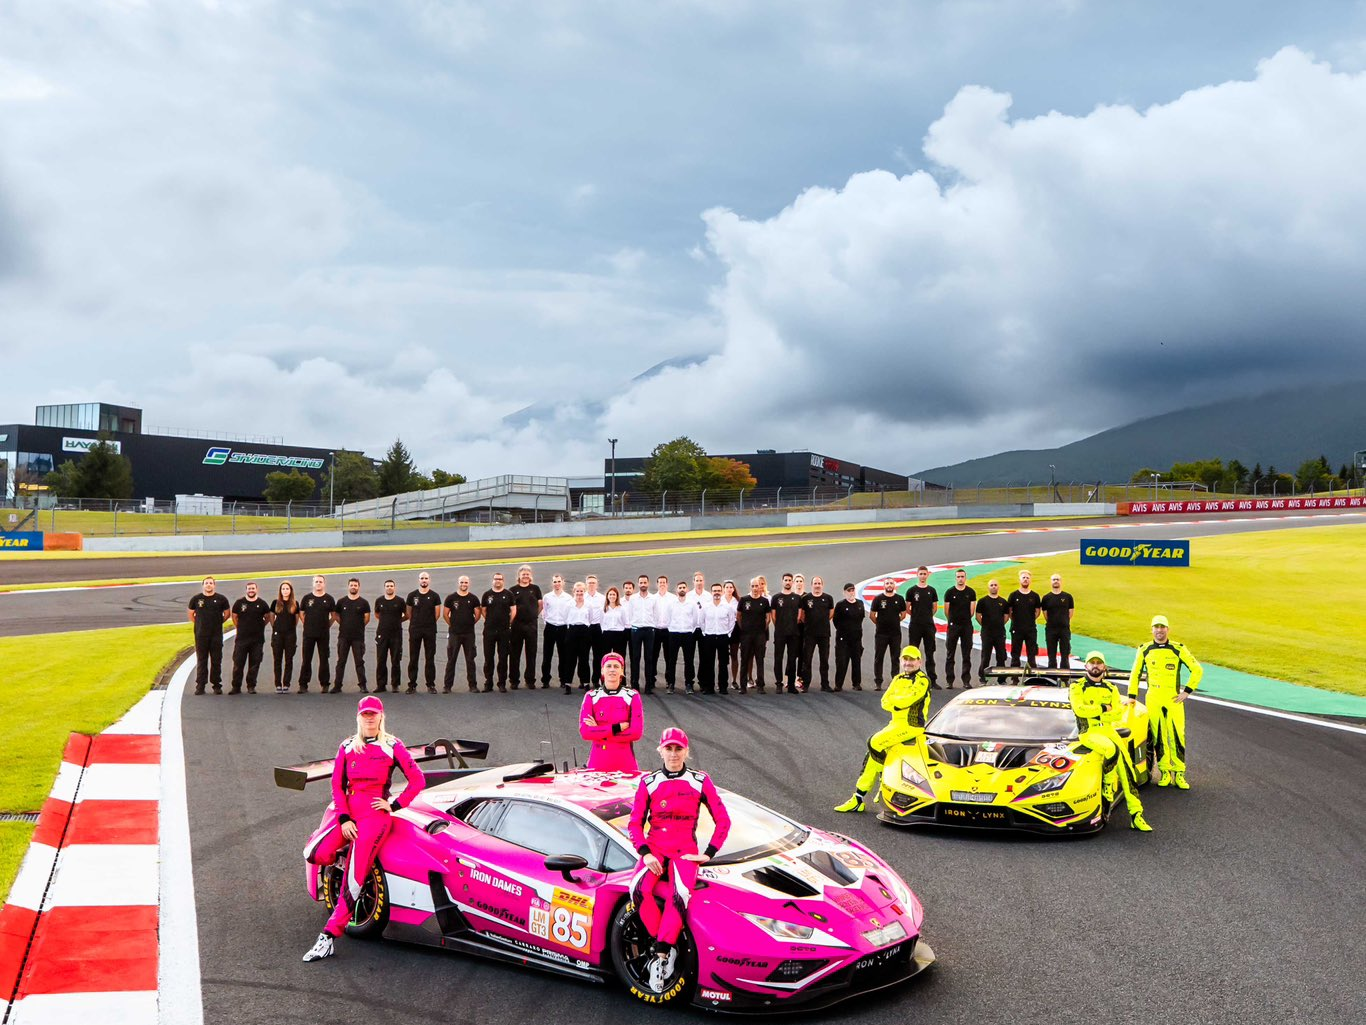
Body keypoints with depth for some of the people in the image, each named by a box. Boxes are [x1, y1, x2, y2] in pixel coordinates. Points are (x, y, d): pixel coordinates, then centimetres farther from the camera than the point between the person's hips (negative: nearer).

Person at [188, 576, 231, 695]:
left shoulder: (221, 599, 2)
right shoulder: (196, 599, 3)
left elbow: (227, 613, 13)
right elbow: (190, 614, 15)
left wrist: (218, 623, 7)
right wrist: (198, 624, 9)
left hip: (216, 635, 0)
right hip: (201, 635, 0)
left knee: (216, 661, 3)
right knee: (201, 661, 2)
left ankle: (217, 685, 9)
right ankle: (200, 686, 6)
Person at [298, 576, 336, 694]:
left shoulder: (329, 599, 3)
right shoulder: (307, 598, 4)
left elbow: (333, 615, 10)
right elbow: (301, 613, 12)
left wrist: (327, 625, 5)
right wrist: (307, 625, 8)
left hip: (324, 634, 0)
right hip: (308, 634, 0)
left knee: (324, 660, 3)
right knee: (306, 660, 2)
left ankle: (325, 684, 11)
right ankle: (303, 685, 6)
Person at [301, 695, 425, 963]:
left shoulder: (392, 746, 2)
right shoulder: (347, 747, 12)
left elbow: (418, 780, 4)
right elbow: (337, 785, 9)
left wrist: (395, 805, -2)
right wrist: (343, 819, -4)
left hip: (375, 815, -5)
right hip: (349, 814, 5)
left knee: (353, 879, -14)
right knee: (317, 856, -17)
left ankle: (329, 937, -13)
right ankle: (352, 858, 13)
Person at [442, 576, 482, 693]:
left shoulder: (473, 598, 4)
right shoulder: (451, 598, 1)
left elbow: (478, 613, 9)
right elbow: (445, 614, 5)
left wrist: (471, 623, 6)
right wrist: (452, 625, 5)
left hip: (469, 633, 1)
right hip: (454, 634, -1)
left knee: (470, 660, 4)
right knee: (451, 660, 2)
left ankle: (472, 685, 9)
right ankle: (447, 685, 6)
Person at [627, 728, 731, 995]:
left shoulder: (700, 781, 6)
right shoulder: (648, 783, 9)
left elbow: (722, 820, 9)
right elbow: (635, 823, 9)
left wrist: (709, 854, -1)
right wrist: (645, 853, -8)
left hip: (685, 851, -1)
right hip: (654, 850, 1)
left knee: (679, 896, -33)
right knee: (639, 889, -31)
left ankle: (660, 953, -28)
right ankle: (668, 946, -17)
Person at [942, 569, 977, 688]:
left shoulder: (971, 592, 5)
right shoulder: (950, 592, 2)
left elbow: (972, 610, 6)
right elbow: (946, 610, 5)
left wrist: (965, 620, 7)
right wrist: (953, 621, 9)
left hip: (967, 626, 1)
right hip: (953, 626, -1)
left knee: (967, 655, 3)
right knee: (950, 655, 1)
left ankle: (966, 681, 6)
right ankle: (949, 681, 5)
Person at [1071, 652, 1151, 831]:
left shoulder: (1110, 688, 17)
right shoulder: (1077, 687, 4)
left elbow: (1118, 713, 3)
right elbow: (1079, 709, -13)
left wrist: (1094, 713, -11)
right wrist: (1104, 708, -6)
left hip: (1108, 730, 5)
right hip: (1088, 732, -5)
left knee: (1126, 765, -10)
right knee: (1111, 750, -34)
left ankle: (1136, 814, -9)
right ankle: (1108, 786, -10)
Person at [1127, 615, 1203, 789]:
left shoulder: (1179, 649, 1)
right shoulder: (1144, 650, 7)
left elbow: (1197, 670, 5)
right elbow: (1135, 673, 17)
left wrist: (1187, 691, -1)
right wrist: (1132, 695, 11)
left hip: (1174, 699, -1)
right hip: (1153, 699, 1)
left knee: (1177, 736, -5)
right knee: (1158, 737, 2)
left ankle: (1179, 773, 3)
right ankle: (1164, 772, 10)